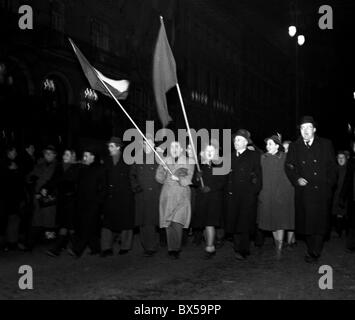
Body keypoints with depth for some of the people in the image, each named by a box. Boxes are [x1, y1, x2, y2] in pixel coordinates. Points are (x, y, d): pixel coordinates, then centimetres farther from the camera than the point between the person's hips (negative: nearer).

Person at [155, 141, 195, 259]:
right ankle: (171, 249, 12)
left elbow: (188, 180, 1)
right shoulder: (165, 161, 10)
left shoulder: (189, 162, 5)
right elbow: (160, 179, 3)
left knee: (177, 223, -14)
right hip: (167, 196, 2)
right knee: (169, 225, 1)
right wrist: (163, 168, -13)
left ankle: (176, 249, -1)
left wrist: (179, 178, -15)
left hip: (181, 197, -2)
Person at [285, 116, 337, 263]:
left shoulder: (326, 144, 5)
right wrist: (296, 179, -7)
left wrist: (329, 184, -3)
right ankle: (312, 250, 18)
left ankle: (314, 253, 9)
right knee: (306, 222, 4)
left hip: (322, 191, -1)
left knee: (320, 222, -2)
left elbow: (332, 167, 7)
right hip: (303, 191, 2)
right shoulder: (294, 147, 8)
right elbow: (289, 167, 9)